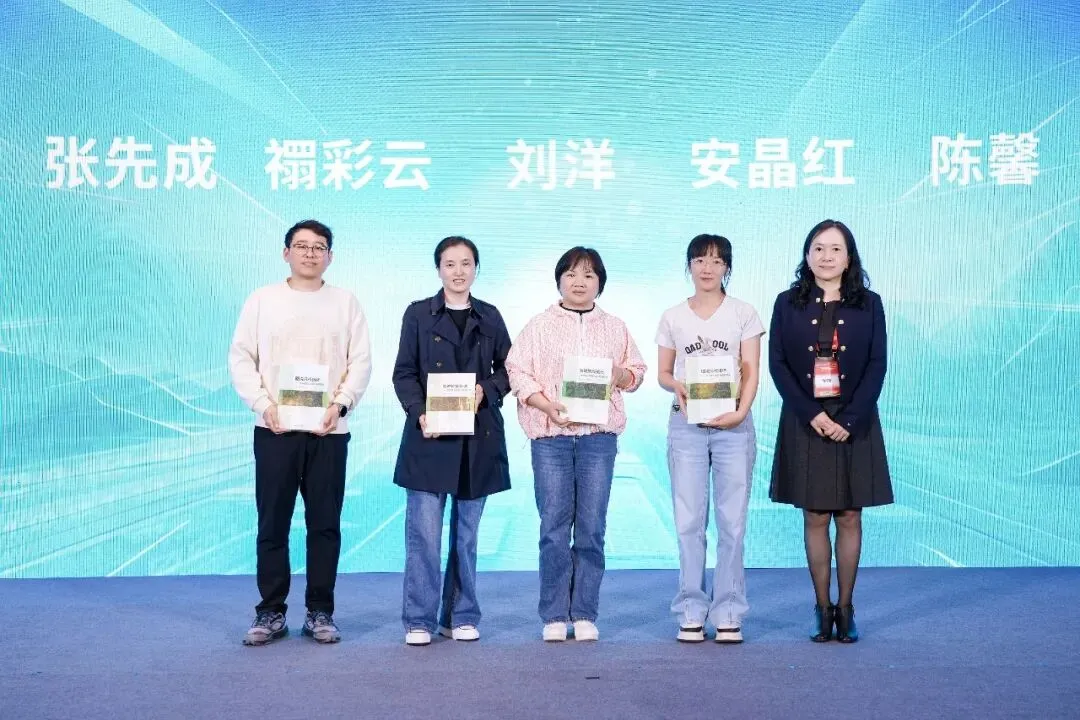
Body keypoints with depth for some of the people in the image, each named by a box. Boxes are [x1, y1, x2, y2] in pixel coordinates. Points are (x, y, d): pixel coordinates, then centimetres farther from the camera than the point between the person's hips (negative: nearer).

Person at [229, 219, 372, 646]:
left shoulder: (345, 302, 9)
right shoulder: (262, 300, 8)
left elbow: (360, 362, 4)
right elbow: (241, 357, 5)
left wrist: (340, 404, -11)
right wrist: (263, 403, -9)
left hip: (328, 430, 0)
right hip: (274, 429, 0)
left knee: (325, 524, 3)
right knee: (272, 524, 3)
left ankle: (320, 613, 13)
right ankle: (271, 613, 13)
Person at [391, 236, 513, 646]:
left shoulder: (490, 317, 11)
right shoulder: (418, 314, 5)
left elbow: (507, 369, 12)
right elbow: (404, 373, 1)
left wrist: (485, 390, -8)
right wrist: (420, 414, -13)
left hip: (478, 438, 2)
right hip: (430, 436, -2)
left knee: (467, 532, 8)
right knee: (424, 532, -5)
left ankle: (461, 617, 17)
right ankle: (419, 620, 5)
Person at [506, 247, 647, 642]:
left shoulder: (615, 328, 13)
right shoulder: (540, 325, 7)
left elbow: (637, 371, 17)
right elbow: (517, 371, 1)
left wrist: (620, 375, -6)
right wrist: (548, 406, -12)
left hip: (599, 435, 2)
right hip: (550, 435, -1)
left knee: (592, 527, 1)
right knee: (554, 526, -2)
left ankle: (585, 614, 10)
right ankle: (555, 616, 7)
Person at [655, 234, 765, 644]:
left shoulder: (743, 314, 6)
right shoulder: (672, 317, 10)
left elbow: (751, 372, 1)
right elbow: (663, 372, 12)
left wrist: (741, 411, -14)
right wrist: (677, 386, -10)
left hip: (733, 425, -1)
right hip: (686, 424, 1)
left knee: (731, 521, -1)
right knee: (689, 522, 1)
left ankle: (728, 613, 7)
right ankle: (691, 612, 9)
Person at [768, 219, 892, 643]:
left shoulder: (868, 304, 4)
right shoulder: (788, 303, 4)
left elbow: (877, 366, 0)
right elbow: (777, 364, -1)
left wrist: (849, 419, -11)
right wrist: (812, 415, -11)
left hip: (854, 424, 0)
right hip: (805, 424, 0)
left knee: (850, 517, 4)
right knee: (815, 518, 4)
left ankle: (845, 608, 14)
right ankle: (822, 608, 13)